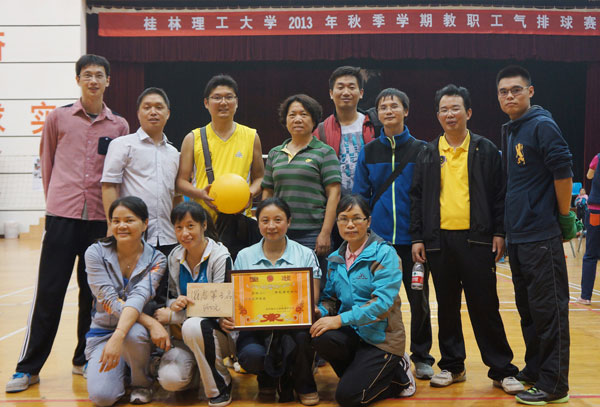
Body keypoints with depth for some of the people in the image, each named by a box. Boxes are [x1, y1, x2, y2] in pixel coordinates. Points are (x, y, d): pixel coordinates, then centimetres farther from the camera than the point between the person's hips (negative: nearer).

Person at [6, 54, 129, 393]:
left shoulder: (119, 126, 8)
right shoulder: (59, 117, 5)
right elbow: (46, 161, 12)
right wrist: (55, 199, 10)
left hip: (101, 218, 2)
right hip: (63, 215, -1)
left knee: (93, 292, 8)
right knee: (49, 292, -1)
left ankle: (84, 360, 21)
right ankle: (29, 367, 7)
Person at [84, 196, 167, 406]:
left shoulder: (156, 259, -8)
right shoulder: (96, 253, -7)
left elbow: (139, 297, -25)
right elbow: (110, 301, -17)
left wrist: (118, 336, -43)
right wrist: (152, 322, -31)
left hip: (137, 329, 0)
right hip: (103, 331, 1)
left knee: (134, 333, -37)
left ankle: (142, 383, -5)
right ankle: (122, 370, 14)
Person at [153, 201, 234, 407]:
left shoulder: (220, 256, -13)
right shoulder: (174, 257, 3)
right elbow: (171, 297, 11)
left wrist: (171, 316, -17)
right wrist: (174, 304, -16)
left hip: (221, 331, -4)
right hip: (186, 335, 4)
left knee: (193, 326, -38)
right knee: (169, 379, -24)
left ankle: (220, 387, -13)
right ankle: (198, 367, 14)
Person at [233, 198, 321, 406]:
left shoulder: (305, 255, 5)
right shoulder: (244, 256, 9)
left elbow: (313, 299, 0)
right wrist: (226, 317, -15)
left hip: (294, 327, 0)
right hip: (255, 328, 1)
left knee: (302, 335, -36)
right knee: (252, 356, -33)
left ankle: (303, 385, 0)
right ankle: (268, 379, 9)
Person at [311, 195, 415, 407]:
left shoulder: (385, 254, -9)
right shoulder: (336, 258, 10)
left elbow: (383, 300, -20)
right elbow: (330, 297, 13)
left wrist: (341, 319, -26)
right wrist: (320, 311, -11)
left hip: (381, 336, -5)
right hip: (351, 334, 5)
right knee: (322, 338, -30)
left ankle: (398, 374, 10)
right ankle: (358, 373, 1)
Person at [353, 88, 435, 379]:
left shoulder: (421, 150, 2)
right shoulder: (368, 152, 7)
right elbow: (360, 196, 7)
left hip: (412, 238, -1)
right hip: (377, 238, 1)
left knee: (418, 299, 6)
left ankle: (421, 356, 20)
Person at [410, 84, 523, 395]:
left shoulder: (485, 150, 4)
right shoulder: (428, 155, 9)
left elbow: (499, 194, 3)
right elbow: (417, 198, 9)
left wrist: (499, 232, -4)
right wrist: (417, 237, 3)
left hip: (476, 239, -2)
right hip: (440, 240, 3)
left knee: (485, 307, 1)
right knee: (447, 307, 10)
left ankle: (501, 370, 10)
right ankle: (452, 366, 21)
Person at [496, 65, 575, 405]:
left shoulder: (542, 126, -10)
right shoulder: (509, 132, 15)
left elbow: (563, 172, -14)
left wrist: (564, 217, -7)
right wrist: (508, 229, 17)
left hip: (541, 237, -9)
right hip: (518, 236, 9)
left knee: (549, 310, -3)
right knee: (528, 310, 16)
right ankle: (534, 370, 27)